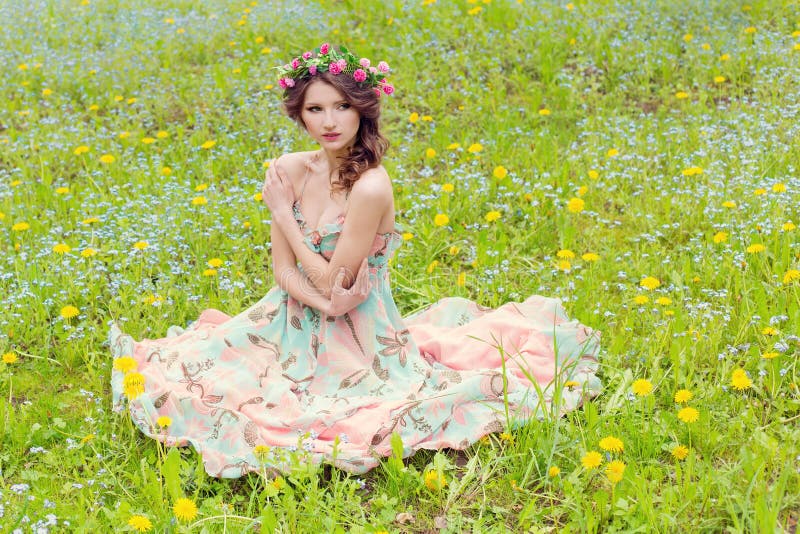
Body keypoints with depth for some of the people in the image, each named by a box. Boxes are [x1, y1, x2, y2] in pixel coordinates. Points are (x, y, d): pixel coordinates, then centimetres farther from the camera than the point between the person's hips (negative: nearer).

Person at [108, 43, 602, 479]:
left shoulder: (371, 187, -24)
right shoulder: (289, 171, -5)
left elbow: (332, 281, -19)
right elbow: (284, 271, -2)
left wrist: (283, 215, -12)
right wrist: (323, 302, -22)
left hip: (356, 336, -4)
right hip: (298, 319, 5)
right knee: (196, 371, -11)